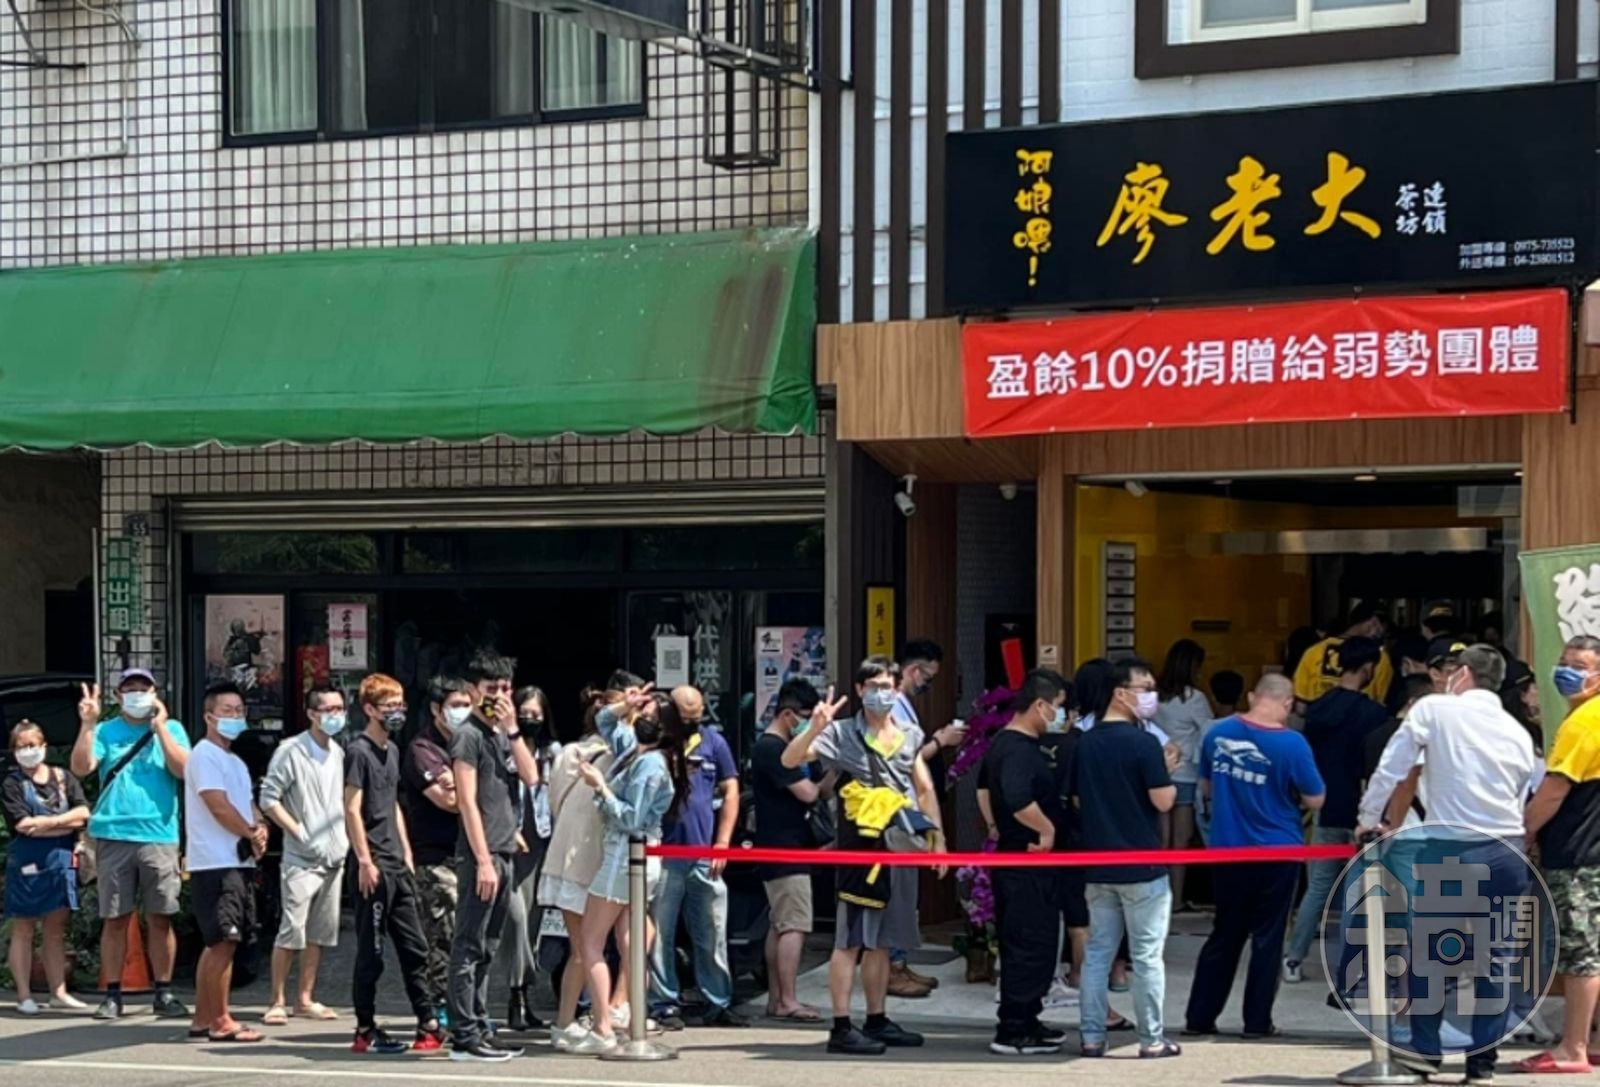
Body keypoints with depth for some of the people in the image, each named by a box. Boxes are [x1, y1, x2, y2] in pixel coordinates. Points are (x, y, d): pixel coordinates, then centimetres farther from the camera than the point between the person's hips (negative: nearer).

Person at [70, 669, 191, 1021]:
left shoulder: (170, 728, 9)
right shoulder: (106, 731, 10)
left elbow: (183, 770, -6)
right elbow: (81, 768, -4)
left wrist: (159, 726, -8)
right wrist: (87, 724, -13)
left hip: (159, 836, 0)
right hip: (113, 836, 0)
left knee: (160, 918, 2)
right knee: (115, 918, 3)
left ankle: (164, 992, 9)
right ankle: (113, 994, 8)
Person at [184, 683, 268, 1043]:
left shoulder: (236, 762, 21)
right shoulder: (205, 756, -9)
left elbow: (248, 805, 22)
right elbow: (219, 807, -17)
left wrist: (259, 828, 0)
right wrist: (252, 835, -7)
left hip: (238, 862, 10)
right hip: (215, 862, -10)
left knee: (219, 944, 11)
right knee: (223, 941, -10)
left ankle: (203, 1019, 15)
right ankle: (220, 1022, -6)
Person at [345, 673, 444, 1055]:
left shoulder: (392, 750, 16)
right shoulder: (359, 751, -9)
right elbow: (352, 809, -14)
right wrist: (365, 861, -18)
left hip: (397, 866, 8)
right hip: (374, 867, -8)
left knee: (414, 947, 9)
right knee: (370, 951, -2)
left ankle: (428, 1027, 13)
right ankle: (365, 1030, 4)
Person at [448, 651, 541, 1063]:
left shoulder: (503, 735, 18)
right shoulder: (469, 736, -7)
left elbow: (531, 777, 6)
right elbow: (467, 800, -13)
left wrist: (513, 730, -2)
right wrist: (483, 860, -17)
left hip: (503, 854, 8)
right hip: (480, 855, -8)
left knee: (485, 951, 11)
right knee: (469, 948, -7)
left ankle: (480, 1029, 16)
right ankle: (464, 1036, -7)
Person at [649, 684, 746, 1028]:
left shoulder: (713, 742, 9)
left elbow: (730, 792, 11)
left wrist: (723, 843, 3)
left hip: (705, 854, 3)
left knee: (712, 934, 6)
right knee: (658, 934, 1)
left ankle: (718, 1003, 13)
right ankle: (663, 1003, 7)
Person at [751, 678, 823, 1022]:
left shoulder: (776, 748, 18)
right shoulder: (773, 749, -15)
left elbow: (801, 792, 20)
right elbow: (807, 793, -19)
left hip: (781, 850, 11)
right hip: (786, 851, -11)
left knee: (779, 926, 11)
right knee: (795, 926, -11)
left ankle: (776, 1000, 14)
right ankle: (787, 1001, -11)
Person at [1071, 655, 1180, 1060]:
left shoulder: (1085, 743, 6)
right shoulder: (1143, 743, -14)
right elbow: (1163, 800, -16)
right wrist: (1168, 776, 2)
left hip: (1098, 865, 6)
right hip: (1142, 866, -6)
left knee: (1097, 953, 10)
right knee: (1147, 956, 2)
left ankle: (1092, 1037, 10)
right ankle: (1152, 1039, 7)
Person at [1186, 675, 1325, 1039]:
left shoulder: (1218, 734, -3)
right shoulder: (1291, 744, -15)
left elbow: (1206, 788, 11)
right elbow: (1315, 800, -7)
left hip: (1227, 849, 4)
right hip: (1276, 853, -4)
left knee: (1224, 936, 14)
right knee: (1267, 939, 7)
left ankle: (1199, 1017, 15)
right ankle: (1257, 1021, 11)